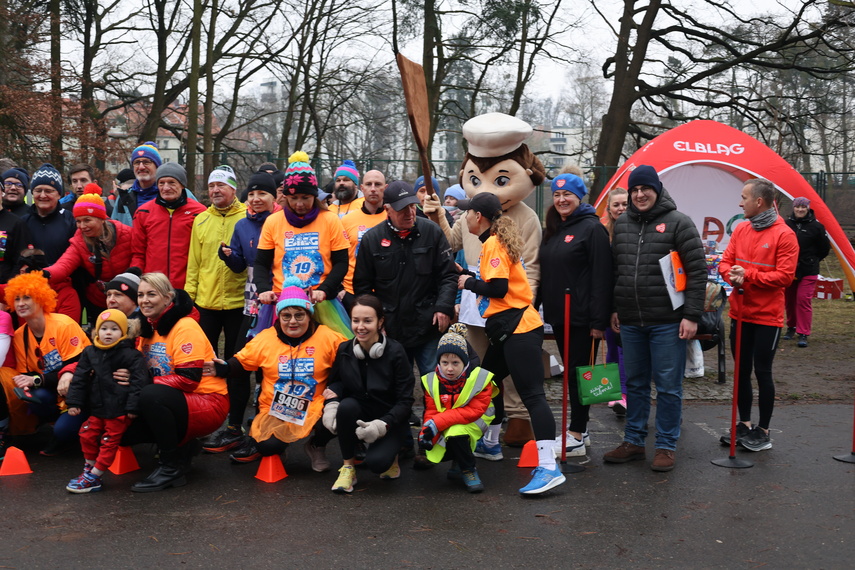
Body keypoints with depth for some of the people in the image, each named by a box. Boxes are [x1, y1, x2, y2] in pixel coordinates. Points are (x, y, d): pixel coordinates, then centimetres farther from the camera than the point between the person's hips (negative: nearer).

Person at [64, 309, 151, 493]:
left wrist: (133, 407, -19)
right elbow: (79, 378, 9)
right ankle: (89, 469, 31)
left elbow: (139, 381, -16)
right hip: (98, 408, 6)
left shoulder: (131, 354, -13)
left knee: (109, 442, 1)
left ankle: (93, 478, 9)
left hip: (119, 410, -6)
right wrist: (74, 402, 4)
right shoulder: (90, 352, 6)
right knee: (87, 435, 13)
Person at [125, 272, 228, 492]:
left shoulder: (185, 327, -15)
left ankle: (172, 468, -18)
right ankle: (182, 446, 13)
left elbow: (189, 378, -23)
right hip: (177, 401, 8)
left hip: (208, 403, -8)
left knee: (151, 395, -33)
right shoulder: (149, 327, 8)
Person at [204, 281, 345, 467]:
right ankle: (257, 444, 18)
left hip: (314, 409, 0)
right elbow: (241, 361, 9)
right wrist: (223, 368, -12)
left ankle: (317, 445, 8)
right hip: (275, 411, 0)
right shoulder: (265, 338, 2)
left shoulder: (328, 338, -4)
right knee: (268, 446, -26)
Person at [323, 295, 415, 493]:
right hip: (359, 417, 3)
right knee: (346, 405, -30)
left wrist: (383, 424, -28)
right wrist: (331, 403, -13)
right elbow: (335, 382, 8)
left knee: (376, 462, -29)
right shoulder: (345, 350, -7)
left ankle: (389, 456, 10)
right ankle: (348, 467, -11)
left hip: (390, 422, -3)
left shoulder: (395, 351, -17)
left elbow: (405, 400, -15)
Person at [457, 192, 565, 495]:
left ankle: (548, 468, -16)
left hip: (518, 329, -11)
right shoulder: (495, 242, 17)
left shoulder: (494, 244, -12)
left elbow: (498, 288, -21)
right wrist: (468, 277, 14)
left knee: (532, 394, -14)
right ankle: (490, 444, 39)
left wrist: (470, 282, -7)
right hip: (508, 329, 11)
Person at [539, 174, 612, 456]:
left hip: (581, 317, -8)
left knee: (579, 374, -2)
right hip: (558, 315, 8)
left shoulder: (592, 228, -10)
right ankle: (579, 429, 23)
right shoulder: (553, 230, 14)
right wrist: (543, 307, 12)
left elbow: (601, 277, -15)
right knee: (570, 372, 13)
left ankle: (577, 437, 6)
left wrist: (598, 321, -19)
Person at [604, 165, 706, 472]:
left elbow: (697, 271, -8)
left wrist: (692, 315, -12)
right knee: (635, 383, 14)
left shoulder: (678, 223, -5)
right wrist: (614, 309, 16)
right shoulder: (621, 224, 12)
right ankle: (633, 441, 26)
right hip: (630, 321, 5)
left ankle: (666, 446, 15)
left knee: (668, 386, 2)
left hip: (667, 322, -5)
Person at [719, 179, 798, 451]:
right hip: (739, 313, 6)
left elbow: (784, 276, -16)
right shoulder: (740, 229, 5)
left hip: (767, 317, -6)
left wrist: (748, 275, -21)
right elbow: (726, 262, 7)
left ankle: (763, 431, 15)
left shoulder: (784, 235, -13)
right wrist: (732, 275, -15)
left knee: (762, 372, 2)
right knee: (742, 370, 13)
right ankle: (745, 424, 27)